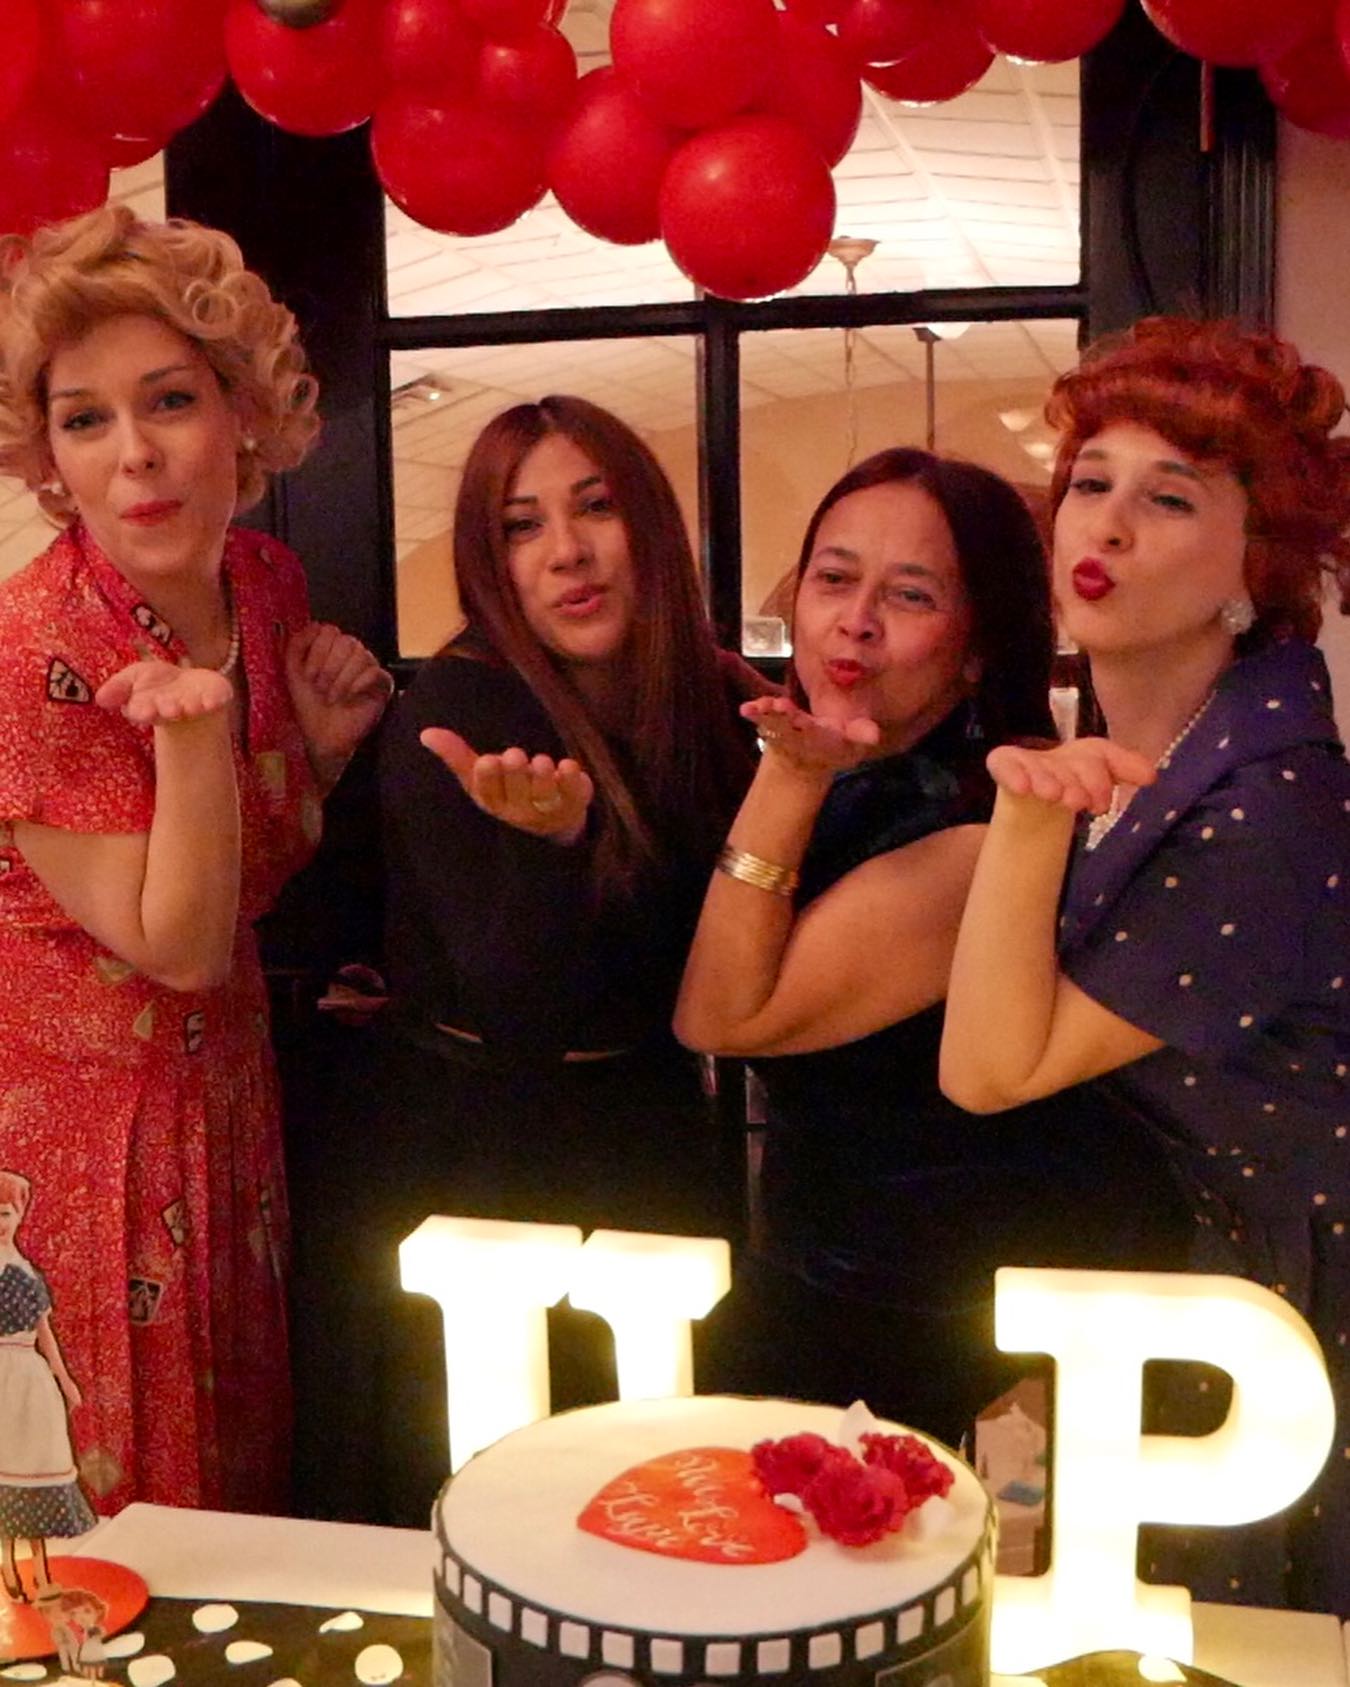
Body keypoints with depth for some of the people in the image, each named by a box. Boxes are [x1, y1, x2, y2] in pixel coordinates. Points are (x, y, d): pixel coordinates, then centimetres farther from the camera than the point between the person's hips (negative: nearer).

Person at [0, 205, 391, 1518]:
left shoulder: (265, 584, -4)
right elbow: (179, 948, -21)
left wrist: (324, 743, -9)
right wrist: (194, 730, -35)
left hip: (223, 1107, 6)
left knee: (246, 1482, 22)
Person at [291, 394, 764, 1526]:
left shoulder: (712, 701, -1)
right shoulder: (452, 712, -17)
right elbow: (514, 1010, -24)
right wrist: (555, 837, -40)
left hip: (651, 1158, 5)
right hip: (475, 1172, -5)